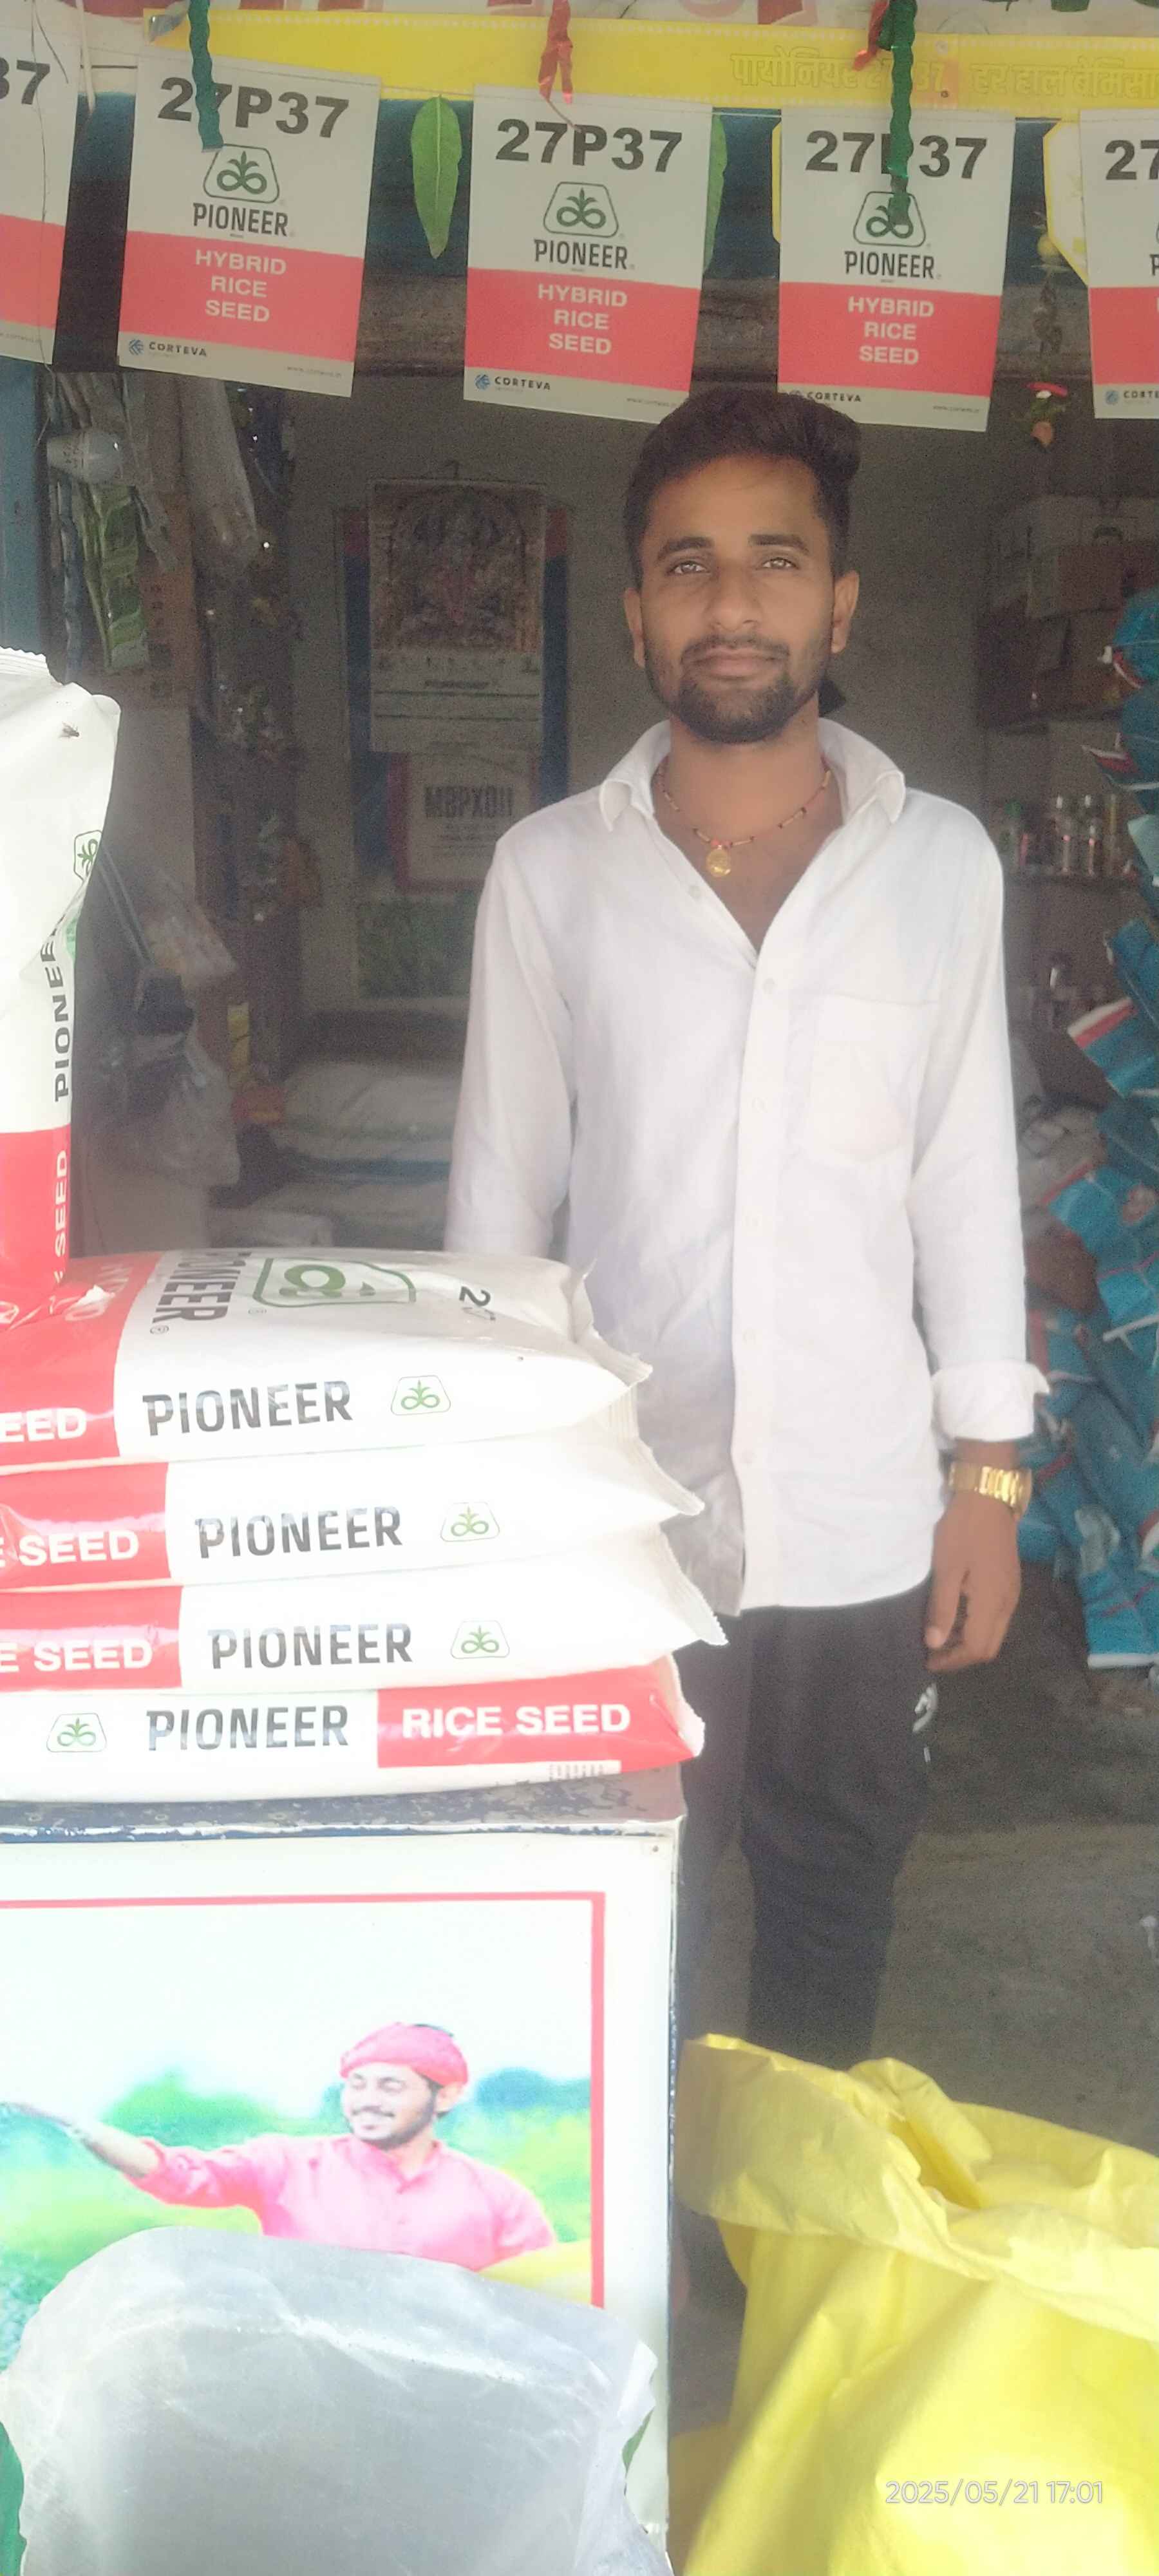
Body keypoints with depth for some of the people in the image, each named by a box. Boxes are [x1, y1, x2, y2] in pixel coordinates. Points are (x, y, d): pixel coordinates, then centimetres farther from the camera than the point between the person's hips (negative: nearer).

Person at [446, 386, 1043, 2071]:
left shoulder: (943, 865, -1)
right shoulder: (549, 873, -3)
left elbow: (966, 1181, 3)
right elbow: (500, 1193, 2)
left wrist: (990, 1474, 2)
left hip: (865, 1530, 1)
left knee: (834, 1926, 18)